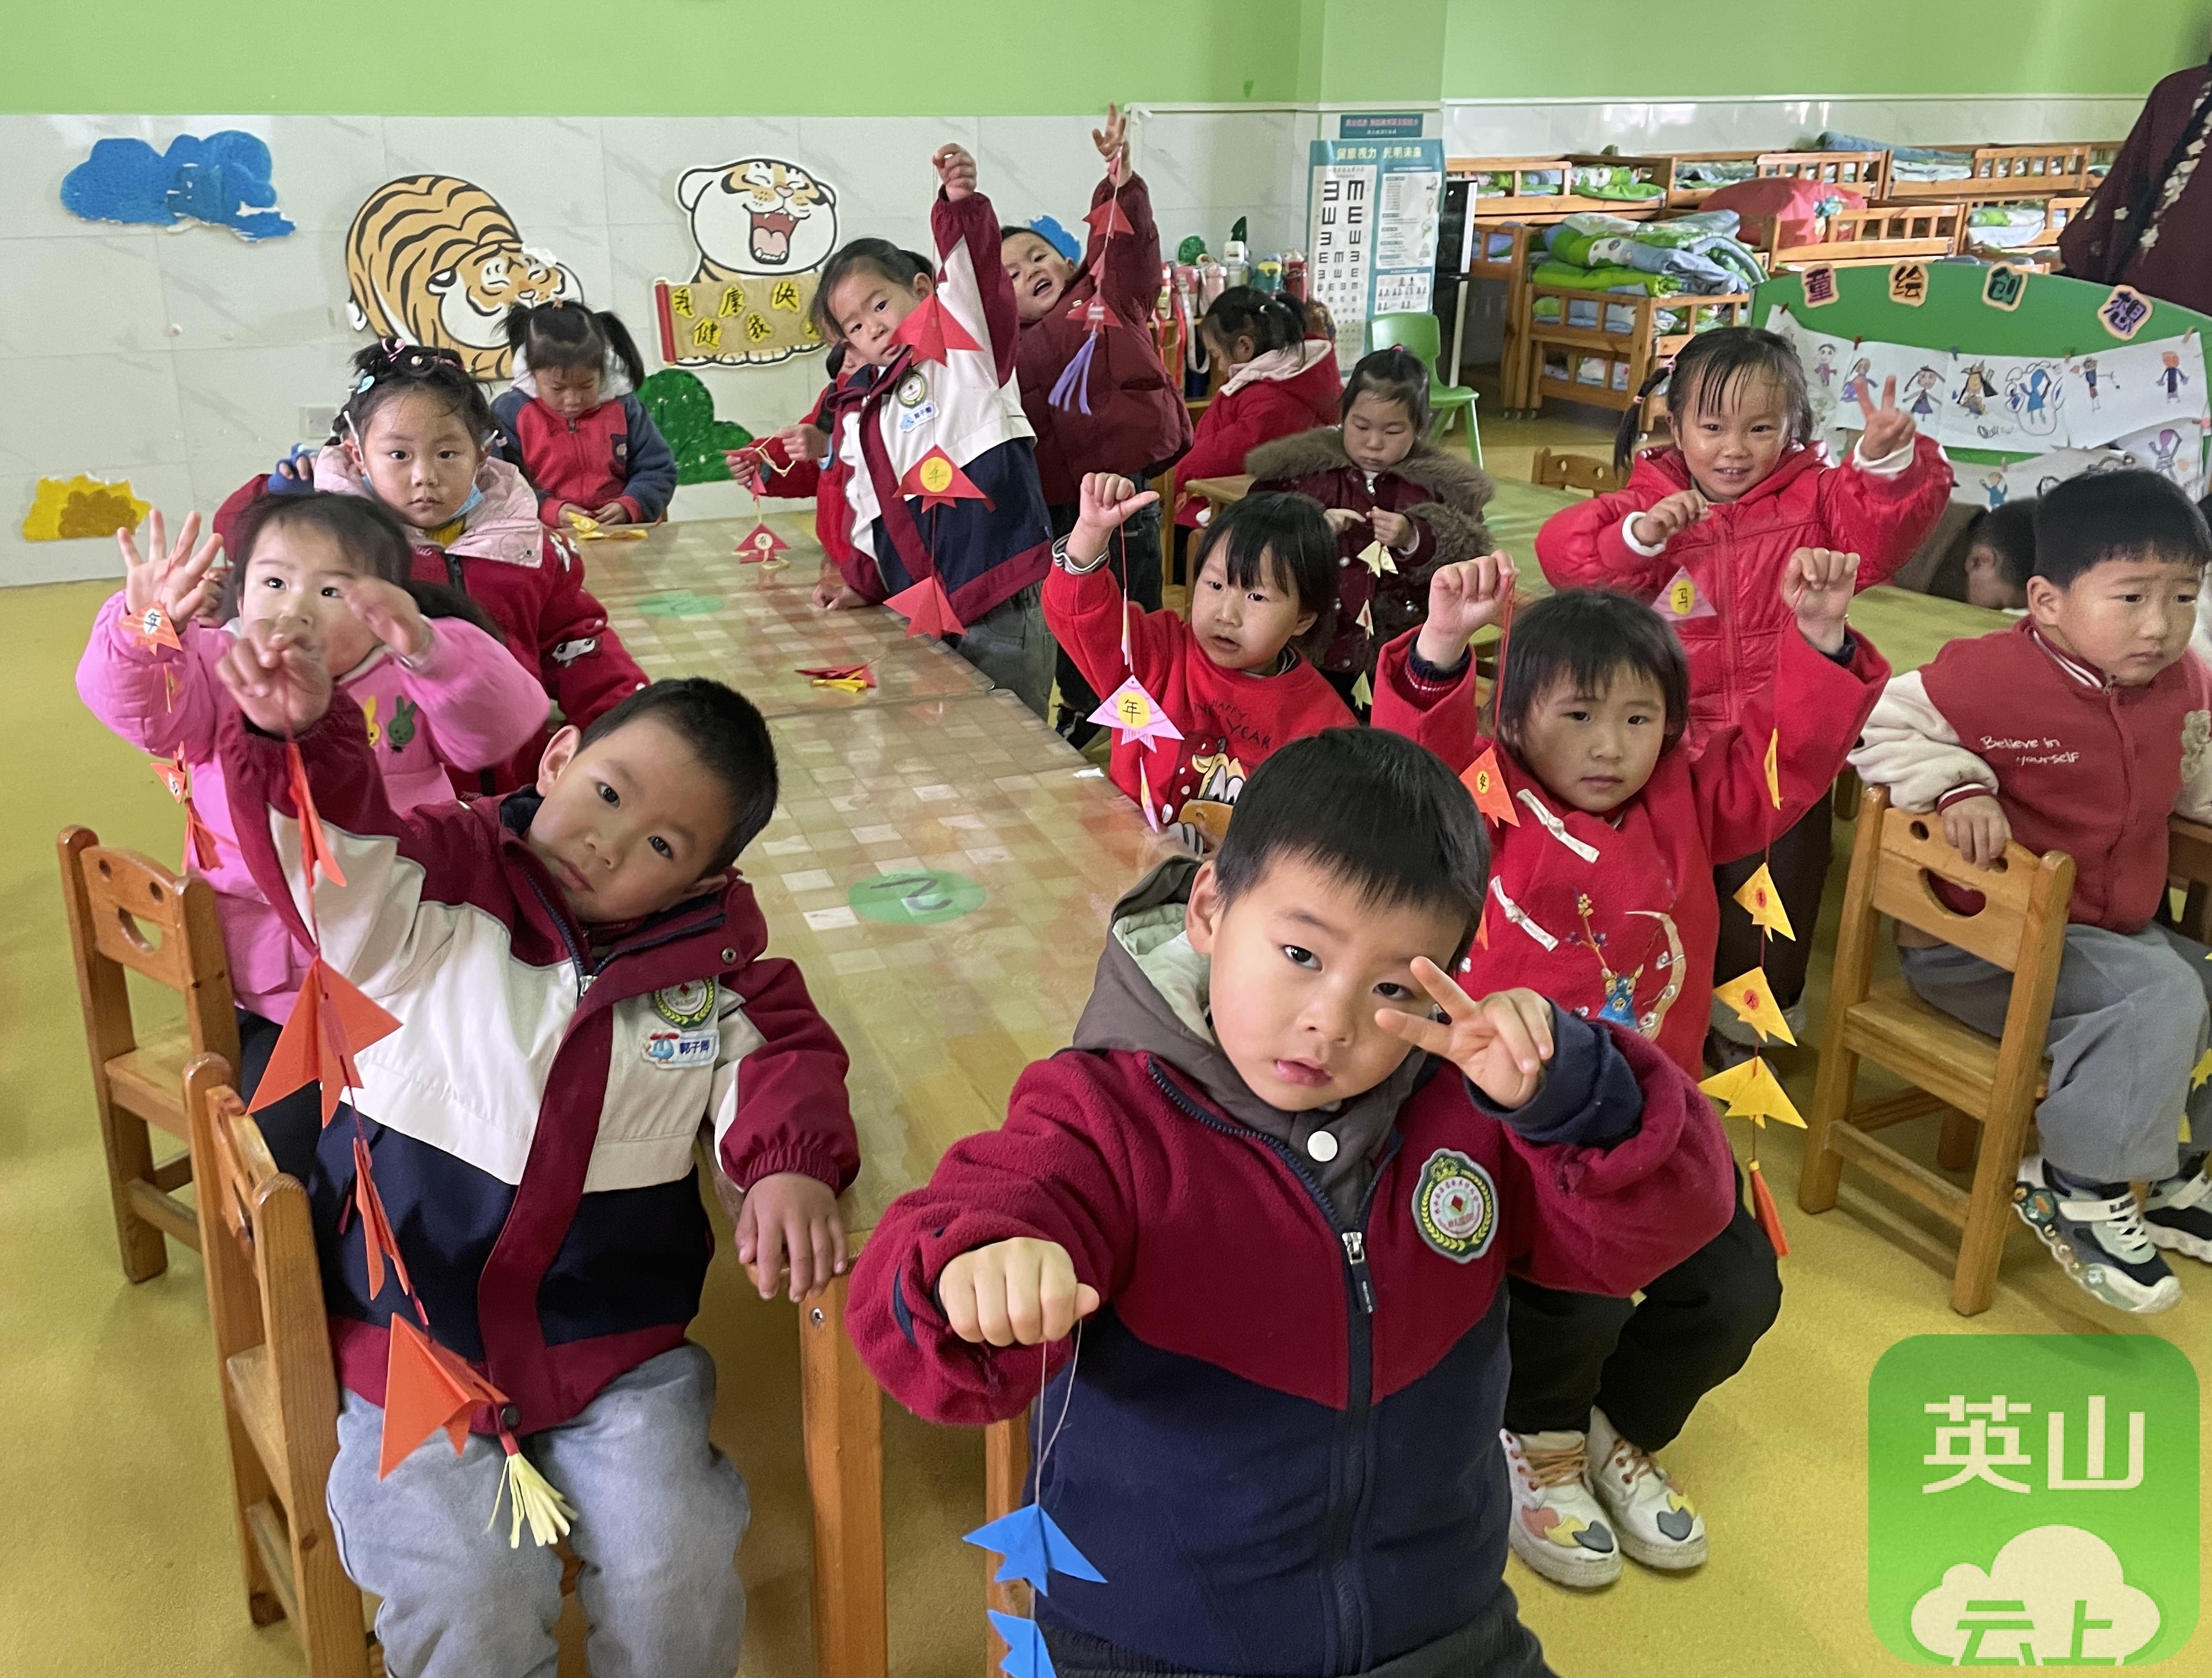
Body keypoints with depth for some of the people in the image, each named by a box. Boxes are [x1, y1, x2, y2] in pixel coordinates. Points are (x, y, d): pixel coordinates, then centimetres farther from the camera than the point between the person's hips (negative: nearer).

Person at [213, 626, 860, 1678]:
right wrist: (296, 732, -42)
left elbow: (784, 1056, -1)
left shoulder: (710, 964, -1)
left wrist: (793, 1165, -22)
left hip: (617, 1357, 2)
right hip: (412, 1347, -1)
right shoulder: (430, 900, -8)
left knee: (676, 1574, -12)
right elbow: (329, 843, -22)